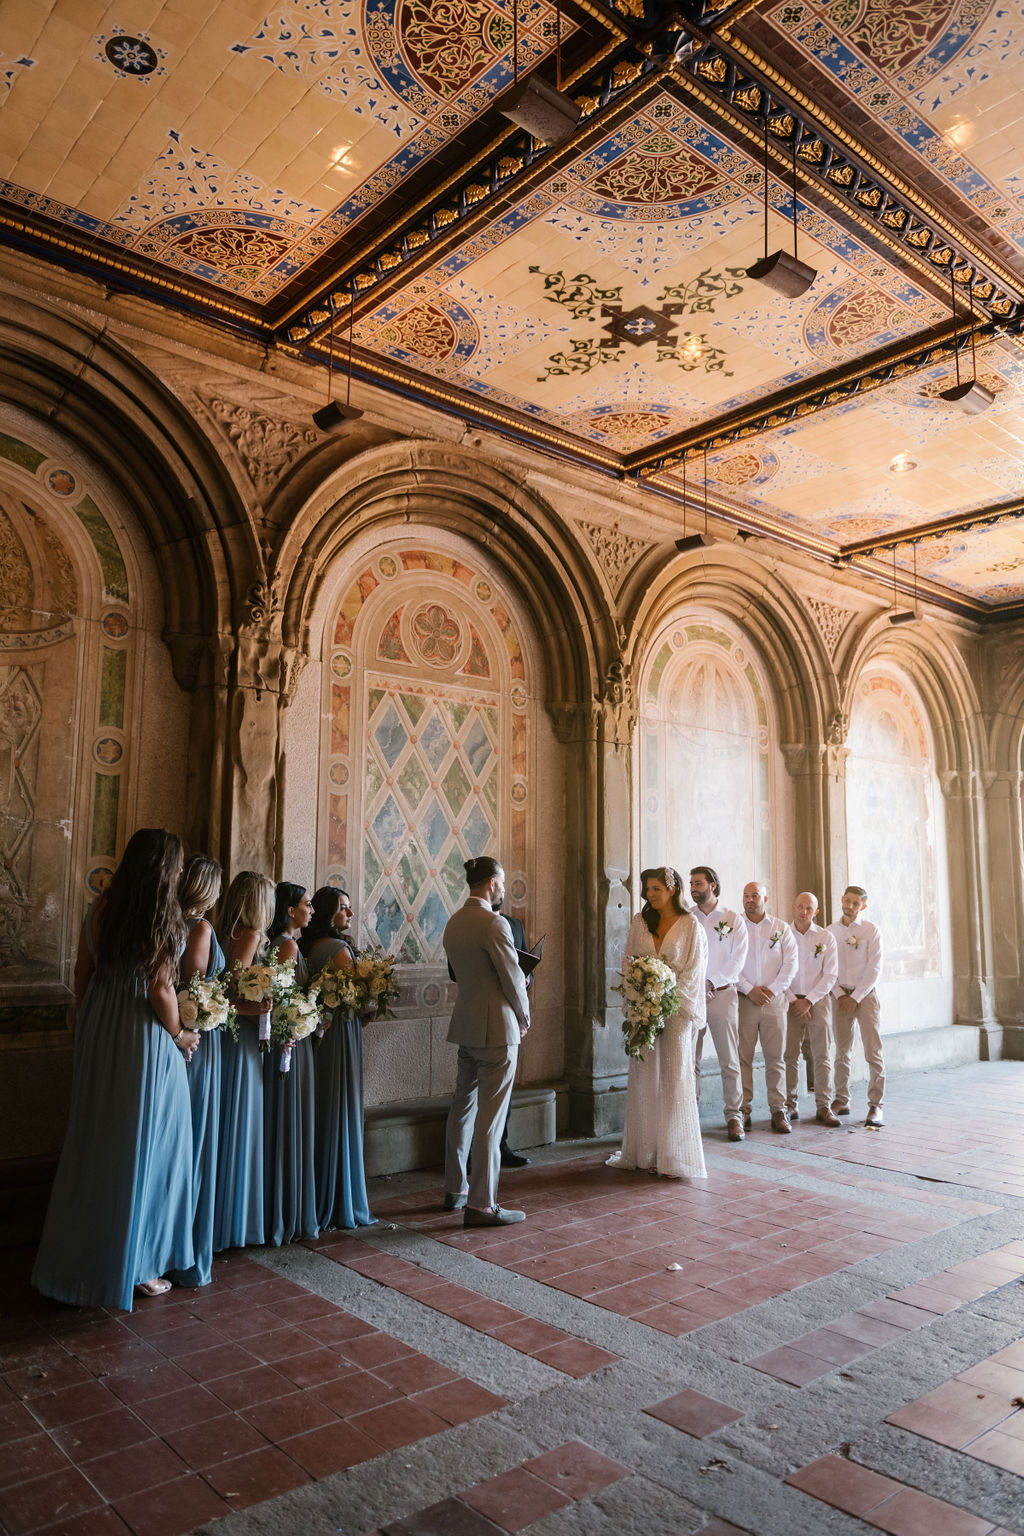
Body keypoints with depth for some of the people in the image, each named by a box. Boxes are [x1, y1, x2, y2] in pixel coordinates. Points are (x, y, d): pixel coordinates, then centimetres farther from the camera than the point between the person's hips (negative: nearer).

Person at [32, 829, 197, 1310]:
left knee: (94, 1142, 19)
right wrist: (179, 1035, -3)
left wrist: (90, 1023, 19)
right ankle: (133, 1265, 19)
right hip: (144, 1037, -6)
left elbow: (82, 973, 7)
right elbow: (160, 989, -18)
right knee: (142, 1146, 8)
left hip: (98, 1034, 6)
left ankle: (81, 1254, 34)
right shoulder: (163, 918, -17)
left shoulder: (100, 909, 1)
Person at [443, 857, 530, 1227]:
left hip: (465, 1026, 9)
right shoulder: (494, 923, -18)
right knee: (489, 1117, -2)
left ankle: (455, 1189, 29)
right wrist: (524, 1019, 3)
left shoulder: (453, 922, 7)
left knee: (463, 1108, 17)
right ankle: (481, 1204, 5)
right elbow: (514, 980, -15)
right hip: (496, 1029, -8)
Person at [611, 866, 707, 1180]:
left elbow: (693, 971, -4)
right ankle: (645, 1152, 14)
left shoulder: (690, 925, -1)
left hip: (676, 1008, -3)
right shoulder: (640, 921, 9)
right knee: (643, 1078, 5)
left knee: (674, 1077, -2)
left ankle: (673, 1156, 5)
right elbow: (628, 961, 10)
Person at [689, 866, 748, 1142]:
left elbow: (738, 959, -2)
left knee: (729, 1061, -1)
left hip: (722, 993, -1)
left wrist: (712, 983, -12)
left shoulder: (733, 920, 5)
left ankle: (734, 1116, 8)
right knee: (689, 1060, 3)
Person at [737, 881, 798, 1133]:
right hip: (743, 999, -1)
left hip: (774, 999, 1)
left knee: (776, 1057, 2)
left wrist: (773, 989, -8)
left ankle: (778, 1110, 8)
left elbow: (791, 963, 3)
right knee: (743, 1057, -2)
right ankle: (743, 1110, 4)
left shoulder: (781, 928, 10)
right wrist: (750, 990, -10)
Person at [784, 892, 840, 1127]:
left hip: (818, 1000, 0)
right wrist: (792, 1000, -7)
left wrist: (809, 1000, -7)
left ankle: (823, 1107, 6)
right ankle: (790, 1106, 8)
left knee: (822, 1055, -1)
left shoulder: (826, 937, 4)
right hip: (790, 1001, 0)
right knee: (789, 1055, 0)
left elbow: (830, 975, 0)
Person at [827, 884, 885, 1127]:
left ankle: (875, 1106, -2)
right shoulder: (830, 931, 6)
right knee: (842, 1052, 7)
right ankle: (841, 1101, 15)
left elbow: (875, 969, -6)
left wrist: (855, 997, -10)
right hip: (840, 995, 3)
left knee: (873, 1050, -7)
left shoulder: (871, 931, -3)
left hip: (865, 994, -3)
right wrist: (840, 995, -5)